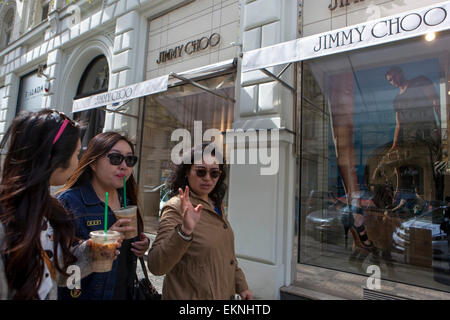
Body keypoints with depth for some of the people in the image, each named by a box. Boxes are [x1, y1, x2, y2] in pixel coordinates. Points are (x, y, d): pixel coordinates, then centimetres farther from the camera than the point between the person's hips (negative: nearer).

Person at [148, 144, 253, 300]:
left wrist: (241, 285, 11)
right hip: (190, 295, -6)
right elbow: (155, 266, -30)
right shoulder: (177, 207, -21)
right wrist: (184, 231, -43)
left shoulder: (217, 205, 3)